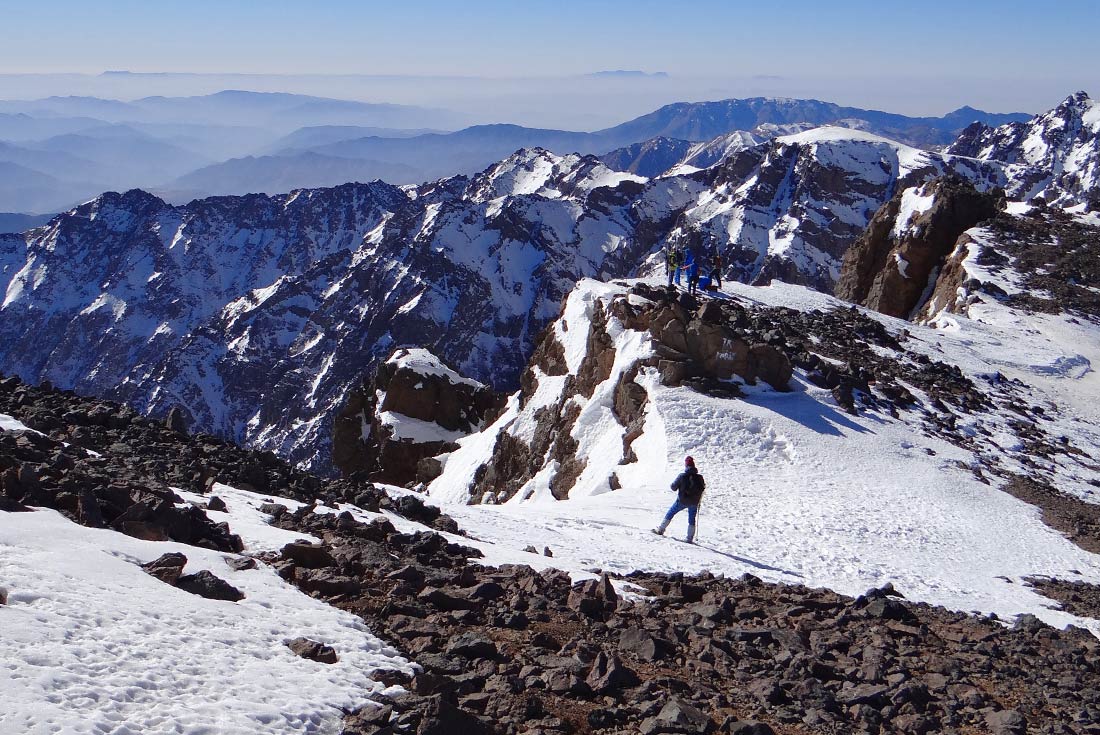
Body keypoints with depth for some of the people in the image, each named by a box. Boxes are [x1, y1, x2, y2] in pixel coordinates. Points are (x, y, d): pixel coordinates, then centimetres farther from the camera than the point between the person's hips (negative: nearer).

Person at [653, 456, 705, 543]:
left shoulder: (682, 476, -15)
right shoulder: (699, 477, -10)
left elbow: (673, 487, -8)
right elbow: (702, 489, 2)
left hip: (682, 501, -2)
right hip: (694, 502, 2)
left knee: (670, 514, 16)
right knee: (692, 520, 15)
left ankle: (660, 530, 21)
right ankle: (690, 538, 12)